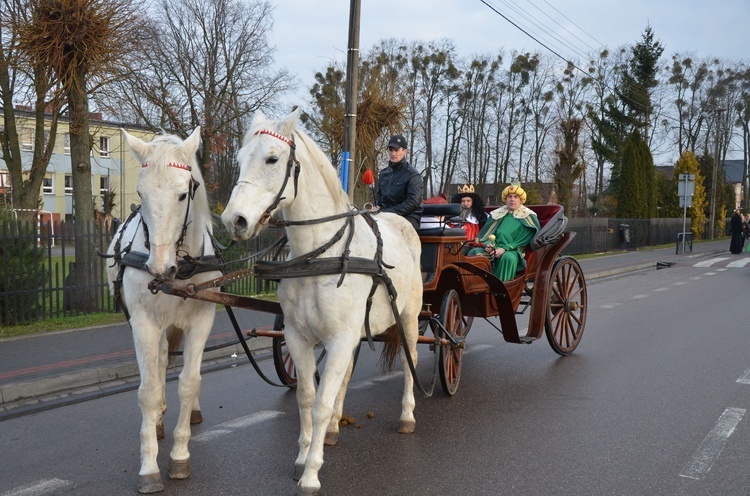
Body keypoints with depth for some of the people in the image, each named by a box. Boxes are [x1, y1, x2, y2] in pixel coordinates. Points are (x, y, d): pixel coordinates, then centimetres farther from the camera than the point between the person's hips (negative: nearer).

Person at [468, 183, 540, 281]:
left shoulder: (527, 217, 7)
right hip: (493, 249, 4)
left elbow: (523, 240, -3)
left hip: (513, 251, -4)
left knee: (508, 257, -38)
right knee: (473, 252, -21)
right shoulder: (498, 214, 18)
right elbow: (488, 234, 16)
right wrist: (488, 245, -8)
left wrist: (505, 248, -15)